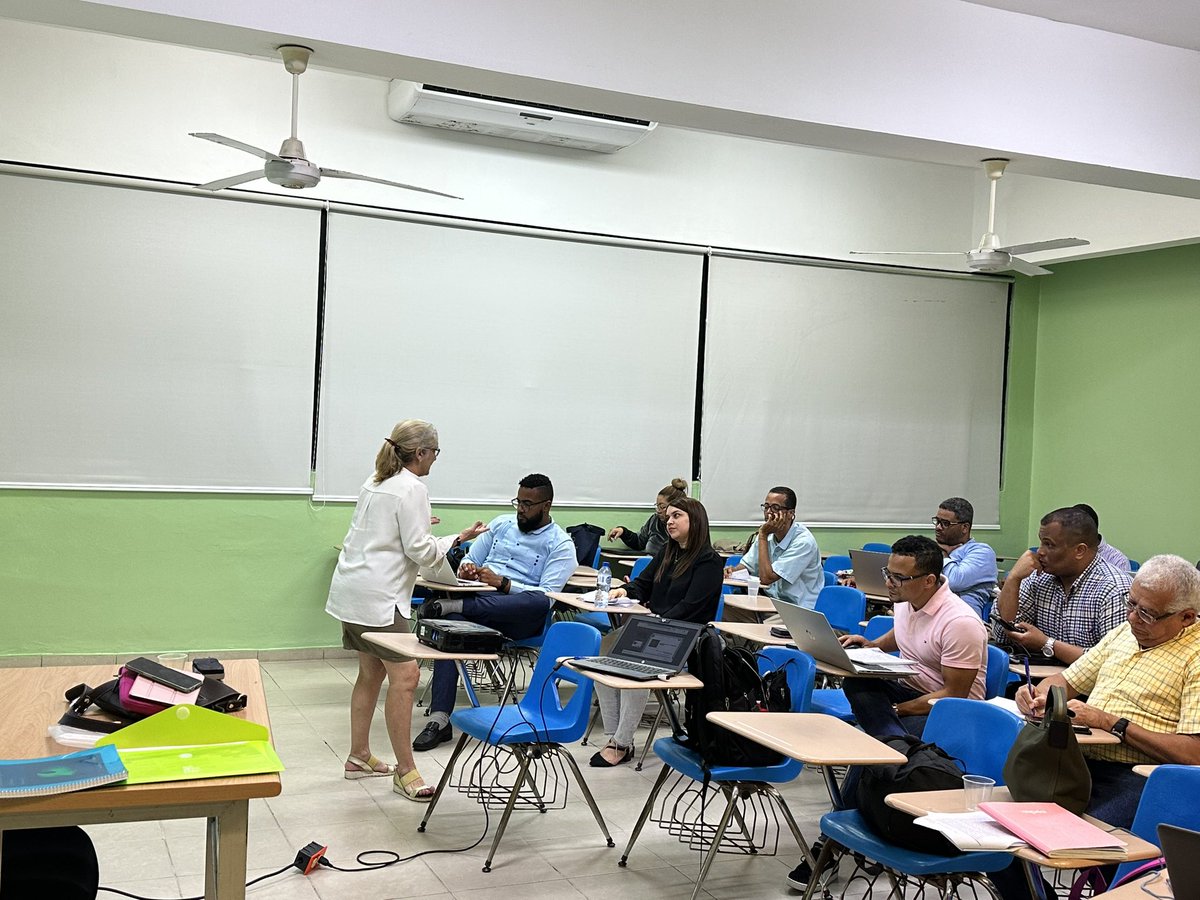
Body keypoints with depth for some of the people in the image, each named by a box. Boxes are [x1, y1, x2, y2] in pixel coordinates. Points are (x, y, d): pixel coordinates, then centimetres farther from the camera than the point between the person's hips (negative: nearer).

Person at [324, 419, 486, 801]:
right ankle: (405, 770, -6)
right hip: (378, 596, -11)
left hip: (353, 588, 11)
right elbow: (421, 551, -15)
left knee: (371, 673, 18)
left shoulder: (375, 483, 15)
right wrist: (459, 539, -4)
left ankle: (359, 757, 27)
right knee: (404, 676, -9)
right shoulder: (412, 489, -13)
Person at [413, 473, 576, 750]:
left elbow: (546, 597, -10)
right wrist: (466, 570, -2)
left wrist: (502, 582, -20)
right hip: (480, 602, 4)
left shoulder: (560, 544, 2)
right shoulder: (501, 524, 19)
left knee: (539, 602, -39)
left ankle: (452, 605, -35)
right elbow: (470, 559, 23)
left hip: (518, 619, -3)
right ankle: (439, 720, -31)